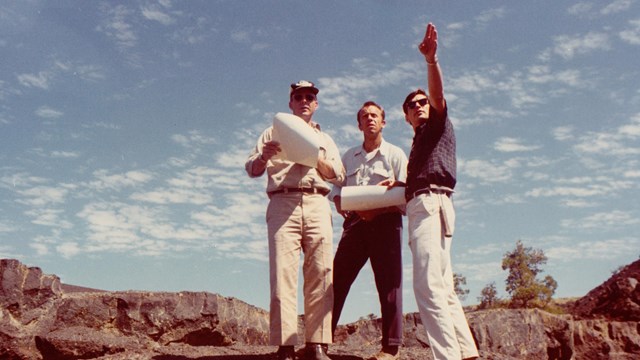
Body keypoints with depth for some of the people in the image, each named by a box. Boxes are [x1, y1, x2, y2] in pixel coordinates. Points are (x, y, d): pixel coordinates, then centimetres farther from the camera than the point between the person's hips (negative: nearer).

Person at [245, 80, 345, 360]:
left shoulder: (325, 139, 28)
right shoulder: (274, 132, 23)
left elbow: (338, 175, 14)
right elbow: (252, 170, 12)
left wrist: (315, 156, -3)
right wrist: (264, 156, -11)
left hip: (317, 204, 2)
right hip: (283, 203, -2)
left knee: (321, 272, -9)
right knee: (283, 272, -14)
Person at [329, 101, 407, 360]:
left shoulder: (395, 154, 4)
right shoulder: (349, 156, 19)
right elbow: (336, 186, 17)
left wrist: (377, 210, -19)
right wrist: (339, 202, -7)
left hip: (385, 222, -4)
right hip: (355, 222, 4)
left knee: (388, 283, -3)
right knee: (337, 280, 0)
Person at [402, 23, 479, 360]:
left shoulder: (439, 124, 11)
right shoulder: (418, 142, 33)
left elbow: (438, 93, -9)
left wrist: (431, 59, -25)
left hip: (430, 203, -10)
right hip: (422, 207, 10)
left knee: (428, 285, -21)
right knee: (443, 287, 8)